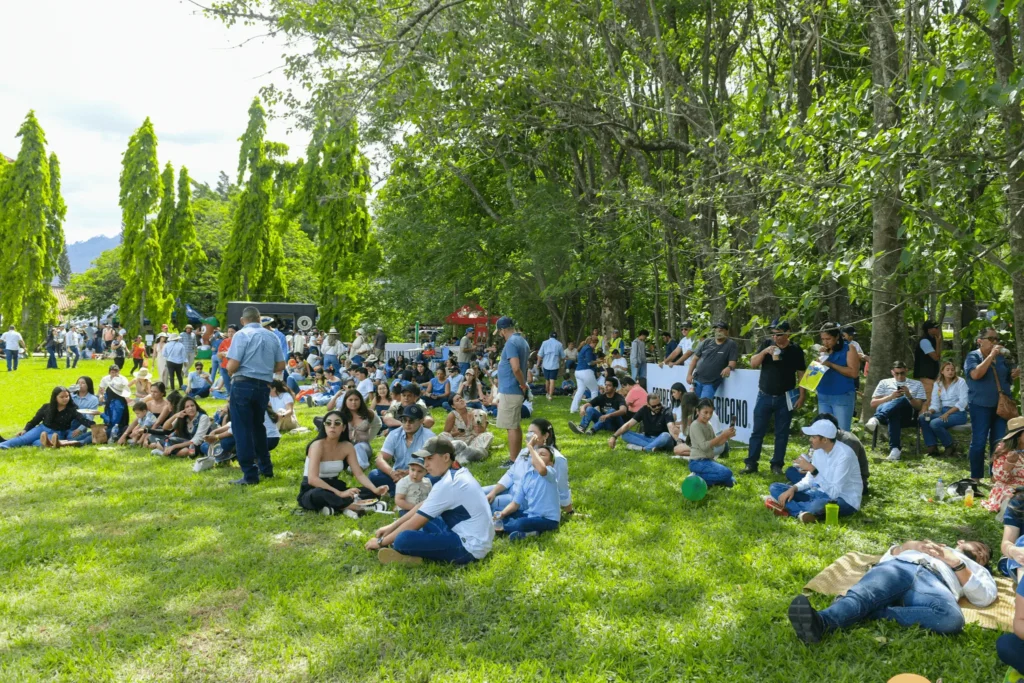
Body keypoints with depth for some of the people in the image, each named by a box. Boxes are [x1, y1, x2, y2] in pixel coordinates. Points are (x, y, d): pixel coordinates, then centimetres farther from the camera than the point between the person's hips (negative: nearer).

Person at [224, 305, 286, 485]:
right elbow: (280, 366, 7)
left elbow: (232, 366, -15)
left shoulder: (241, 334, -9)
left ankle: (250, 475, 1)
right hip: (264, 386, 6)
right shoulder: (271, 336, 6)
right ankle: (265, 467, 30)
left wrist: (230, 372, 7)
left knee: (242, 429, 1)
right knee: (258, 426, 22)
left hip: (243, 384, -5)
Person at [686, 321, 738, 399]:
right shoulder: (706, 342, 8)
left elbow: (732, 362, -10)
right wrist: (689, 374, 3)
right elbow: (695, 358, 11)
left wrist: (729, 367, -34)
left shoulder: (731, 345, -2)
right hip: (697, 380, 4)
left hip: (711, 383, -4)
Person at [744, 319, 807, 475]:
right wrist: (765, 351, -20)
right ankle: (750, 463, 8)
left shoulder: (796, 350, -2)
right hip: (764, 397, 1)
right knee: (757, 432, 2)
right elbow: (753, 364, -4)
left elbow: (801, 374, 1)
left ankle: (777, 464, 16)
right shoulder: (767, 344, 1)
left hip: (785, 398, 0)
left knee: (782, 433, 6)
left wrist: (802, 396, -4)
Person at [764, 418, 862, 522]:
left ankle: (787, 507, -19)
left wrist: (812, 469, -30)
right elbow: (809, 480, 8)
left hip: (845, 500, -8)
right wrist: (793, 489, -12)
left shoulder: (844, 454, -24)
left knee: (818, 504, -44)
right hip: (822, 494, 8)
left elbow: (834, 492, -29)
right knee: (775, 488, -3)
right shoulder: (818, 450, -1)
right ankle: (803, 512, -25)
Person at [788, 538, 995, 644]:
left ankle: (871, 614, -40)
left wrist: (956, 563, 10)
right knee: (862, 594, -34)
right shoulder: (931, 545, 45)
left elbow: (986, 597, 17)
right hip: (899, 567, 1)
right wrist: (913, 545, 13)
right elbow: (892, 553, 32)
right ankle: (820, 621, -63)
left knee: (952, 618, -38)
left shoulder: (976, 570, 40)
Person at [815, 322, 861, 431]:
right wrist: (817, 365, -5)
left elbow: (854, 372, -14)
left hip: (842, 397, -6)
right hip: (823, 397, 6)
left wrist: (831, 365, -17)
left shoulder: (848, 349, -4)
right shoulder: (823, 351, 12)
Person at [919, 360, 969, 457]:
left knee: (935, 423, -30)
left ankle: (950, 446, -7)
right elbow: (935, 403, 8)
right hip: (943, 411, 5)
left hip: (958, 413, -5)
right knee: (922, 418, -21)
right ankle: (931, 446, -13)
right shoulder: (937, 384, 11)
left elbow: (963, 402, -12)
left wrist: (947, 413, -21)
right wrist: (929, 411, -15)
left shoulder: (960, 381, -2)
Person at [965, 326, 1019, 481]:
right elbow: (976, 374, -25)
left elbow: (1007, 379, 22)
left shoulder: (1001, 357, 13)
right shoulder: (973, 356, -6)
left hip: (1001, 405, 6)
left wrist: (1015, 375, -1)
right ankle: (975, 477, 4)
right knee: (979, 442, -3)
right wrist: (991, 355, -23)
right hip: (981, 406, -6)